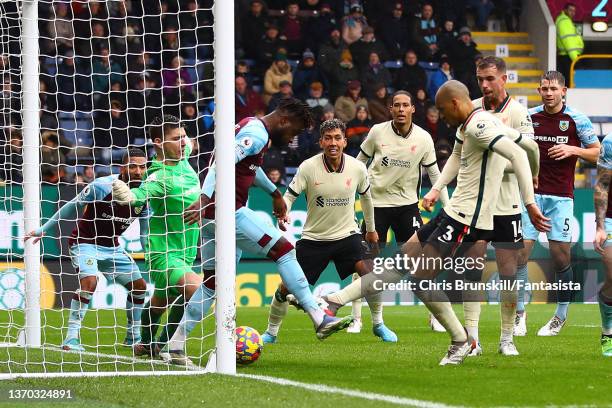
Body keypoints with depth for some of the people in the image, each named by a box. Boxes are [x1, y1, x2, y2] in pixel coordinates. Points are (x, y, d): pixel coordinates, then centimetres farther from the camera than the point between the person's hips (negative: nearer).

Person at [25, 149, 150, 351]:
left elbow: (146, 226, 10)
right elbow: (72, 207, -10)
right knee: (89, 281, -29)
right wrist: (44, 229, -5)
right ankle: (71, 337, -25)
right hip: (84, 242, -6)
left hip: (112, 246, 6)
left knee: (140, 285, 5)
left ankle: (133, 336, 24)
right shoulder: (101, 186, -23)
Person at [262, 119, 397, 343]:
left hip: (347, 234, 1)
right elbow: (289, 195, -11)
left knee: (367, 273, -22)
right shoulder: (308, 168, -14)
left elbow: (365, 195, 12)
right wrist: (282, 214, -33)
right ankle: (271, 332, 20)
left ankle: (378, 324, -2)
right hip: (313, 238, -1)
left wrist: (371, 229, 22)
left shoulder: (357, 168, -7)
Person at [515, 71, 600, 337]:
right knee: (520, 252, -8)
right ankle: (520, 312, 3)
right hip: (531, 193, 2)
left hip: (561, 196, -2)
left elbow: (597, 153, 5)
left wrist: (573, 150, -11)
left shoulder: (577, 120, -1)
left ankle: (561, 316, 12)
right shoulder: (527, 117, 5)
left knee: (561, 257, -2)